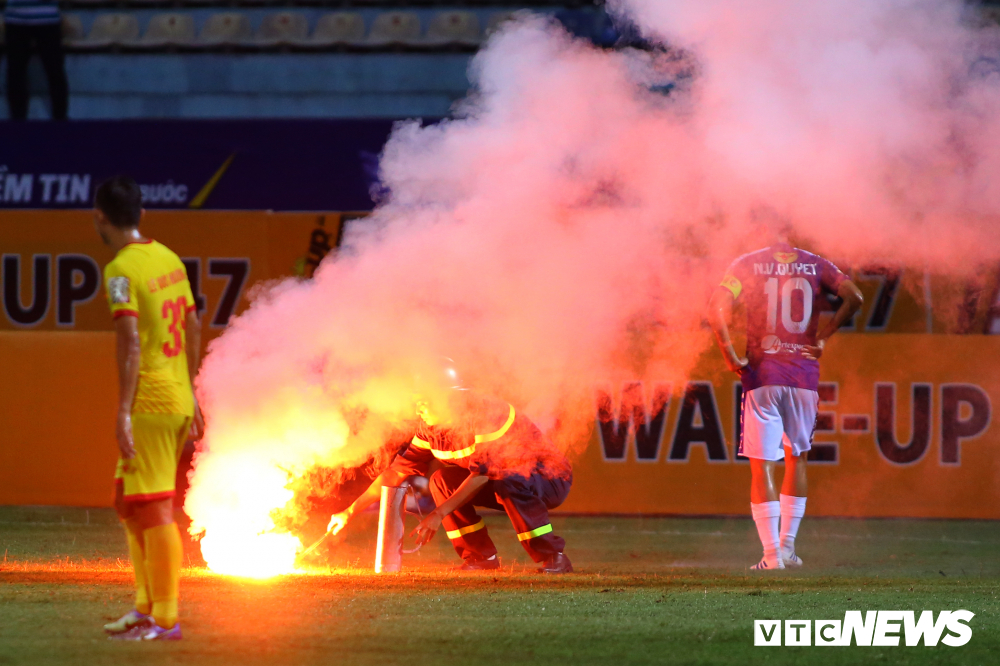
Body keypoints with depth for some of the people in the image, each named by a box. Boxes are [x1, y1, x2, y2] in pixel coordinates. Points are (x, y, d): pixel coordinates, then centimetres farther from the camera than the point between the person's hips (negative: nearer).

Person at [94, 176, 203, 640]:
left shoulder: (122, 270, -12)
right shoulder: (169, 259, 12)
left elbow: (131, 343, -19)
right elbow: (193, 328, 18)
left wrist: (123, 412, -18)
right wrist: (191, 393, 25)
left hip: (150, 404, -8)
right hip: (180, 400, 8)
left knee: (153, 511, -5)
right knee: (132, 506, 18)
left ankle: (165, 620, -4)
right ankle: (147, 608, 23)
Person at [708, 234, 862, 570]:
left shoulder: (748, 264, 0)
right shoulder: (814, 264, 5)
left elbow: (717, 308, -13)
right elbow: (853, 298, -6)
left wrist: (731, 357, -7)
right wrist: (822, 337, 2)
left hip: (762, 375, -2)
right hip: (804, 375, 2)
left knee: (762, 464, 0)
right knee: (797, 457, 21)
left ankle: (772, 555, -8)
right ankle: (787, 547, 19)